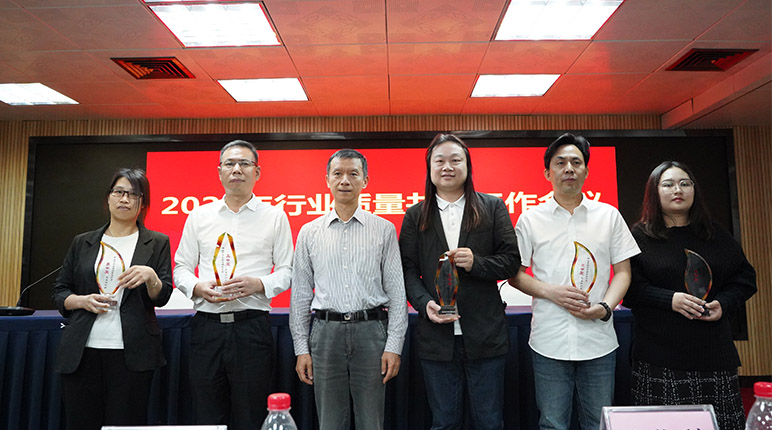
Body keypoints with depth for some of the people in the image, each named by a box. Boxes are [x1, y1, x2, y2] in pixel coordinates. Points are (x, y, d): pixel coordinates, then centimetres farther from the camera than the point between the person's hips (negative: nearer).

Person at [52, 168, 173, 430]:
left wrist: (151, 276, -20)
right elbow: (59, 292, 15)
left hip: (131, 352, -2)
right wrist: (83, 301, -5)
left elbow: (162, 297, 1)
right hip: (82, 351, 2)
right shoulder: (82, 243, 14)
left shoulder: (157, 243, 7)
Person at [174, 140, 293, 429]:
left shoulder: (275, 216, 6)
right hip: (206, 326, 2)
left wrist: (259, 284, -14)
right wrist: (198, 288, -7)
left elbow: (287, 270, 4)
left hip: (252, 326, -2)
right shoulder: (199, 216, 12)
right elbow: (181, 268, 13)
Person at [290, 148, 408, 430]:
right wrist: (301, 348, 4)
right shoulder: (309, 233, 7)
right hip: (326, 332, 1)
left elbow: (396, 291, 2)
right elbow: (300, 294, 8)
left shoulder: (384, 230, 3)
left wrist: (394, 345, -4)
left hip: (371, 332, -1)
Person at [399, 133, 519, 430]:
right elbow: (407, 269, 3)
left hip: (485, 336, 0)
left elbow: (512, 261, 2)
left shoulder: (493, 208, 5)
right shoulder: (415, 216, 7)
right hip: (436, 337, 1)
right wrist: (424, 303, -14)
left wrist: (476, 263, -16)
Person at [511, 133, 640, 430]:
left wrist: (605, 307, -10)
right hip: (549, 341, -1)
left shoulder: (609, 215, 7)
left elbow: (623, 271, 7)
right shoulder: (530, 220, 3)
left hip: (598, 339, 2)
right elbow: (515, 274, 4)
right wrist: (550, 291, -12)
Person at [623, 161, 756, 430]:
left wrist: (723, 304, -3)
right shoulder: (640, 236, 2)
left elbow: (745, 277, 16)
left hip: (713, 352, 4)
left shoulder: (716, 234, 14)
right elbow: (629, 288, -4)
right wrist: (670, 299, -17)